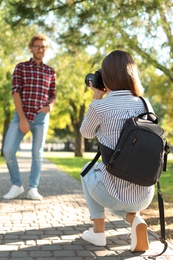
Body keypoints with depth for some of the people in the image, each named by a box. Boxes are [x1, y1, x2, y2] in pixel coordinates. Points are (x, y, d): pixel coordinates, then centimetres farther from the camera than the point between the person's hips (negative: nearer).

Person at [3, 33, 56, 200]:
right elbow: (15, 92, -4)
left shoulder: (50, 71, 10)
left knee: (37, 153, 2)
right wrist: (22, 118, -13)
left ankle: (33, 189, 9)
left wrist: (50, 105, -9)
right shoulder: (20, 67, 3)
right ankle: (16, 185, 6)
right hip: (21, 115, -1)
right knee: (8, 150, -10)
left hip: (41, 117, 2)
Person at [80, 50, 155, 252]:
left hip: (114, 194, -3)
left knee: (89, 170, 32)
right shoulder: (146, 105, 2)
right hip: (145, 196, 4)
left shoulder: (100, 106, -11)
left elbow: (86, 133, 11)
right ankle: (134, 219, 7)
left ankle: (98, 231, 22)